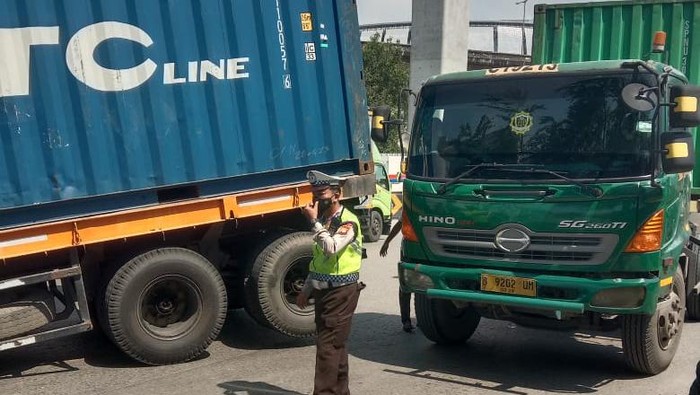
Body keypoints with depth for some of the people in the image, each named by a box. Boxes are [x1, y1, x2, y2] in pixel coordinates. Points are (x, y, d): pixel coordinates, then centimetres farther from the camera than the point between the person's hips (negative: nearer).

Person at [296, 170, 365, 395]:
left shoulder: (347, 221, -14)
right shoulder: (324, 221, 13)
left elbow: (331, 248, -31)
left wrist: (314, 221, -25)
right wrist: (307, 289, 18)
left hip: (341, 292, -8)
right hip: (323, 290, 8)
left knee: (328, 347, -9)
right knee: (336, 345, 15)